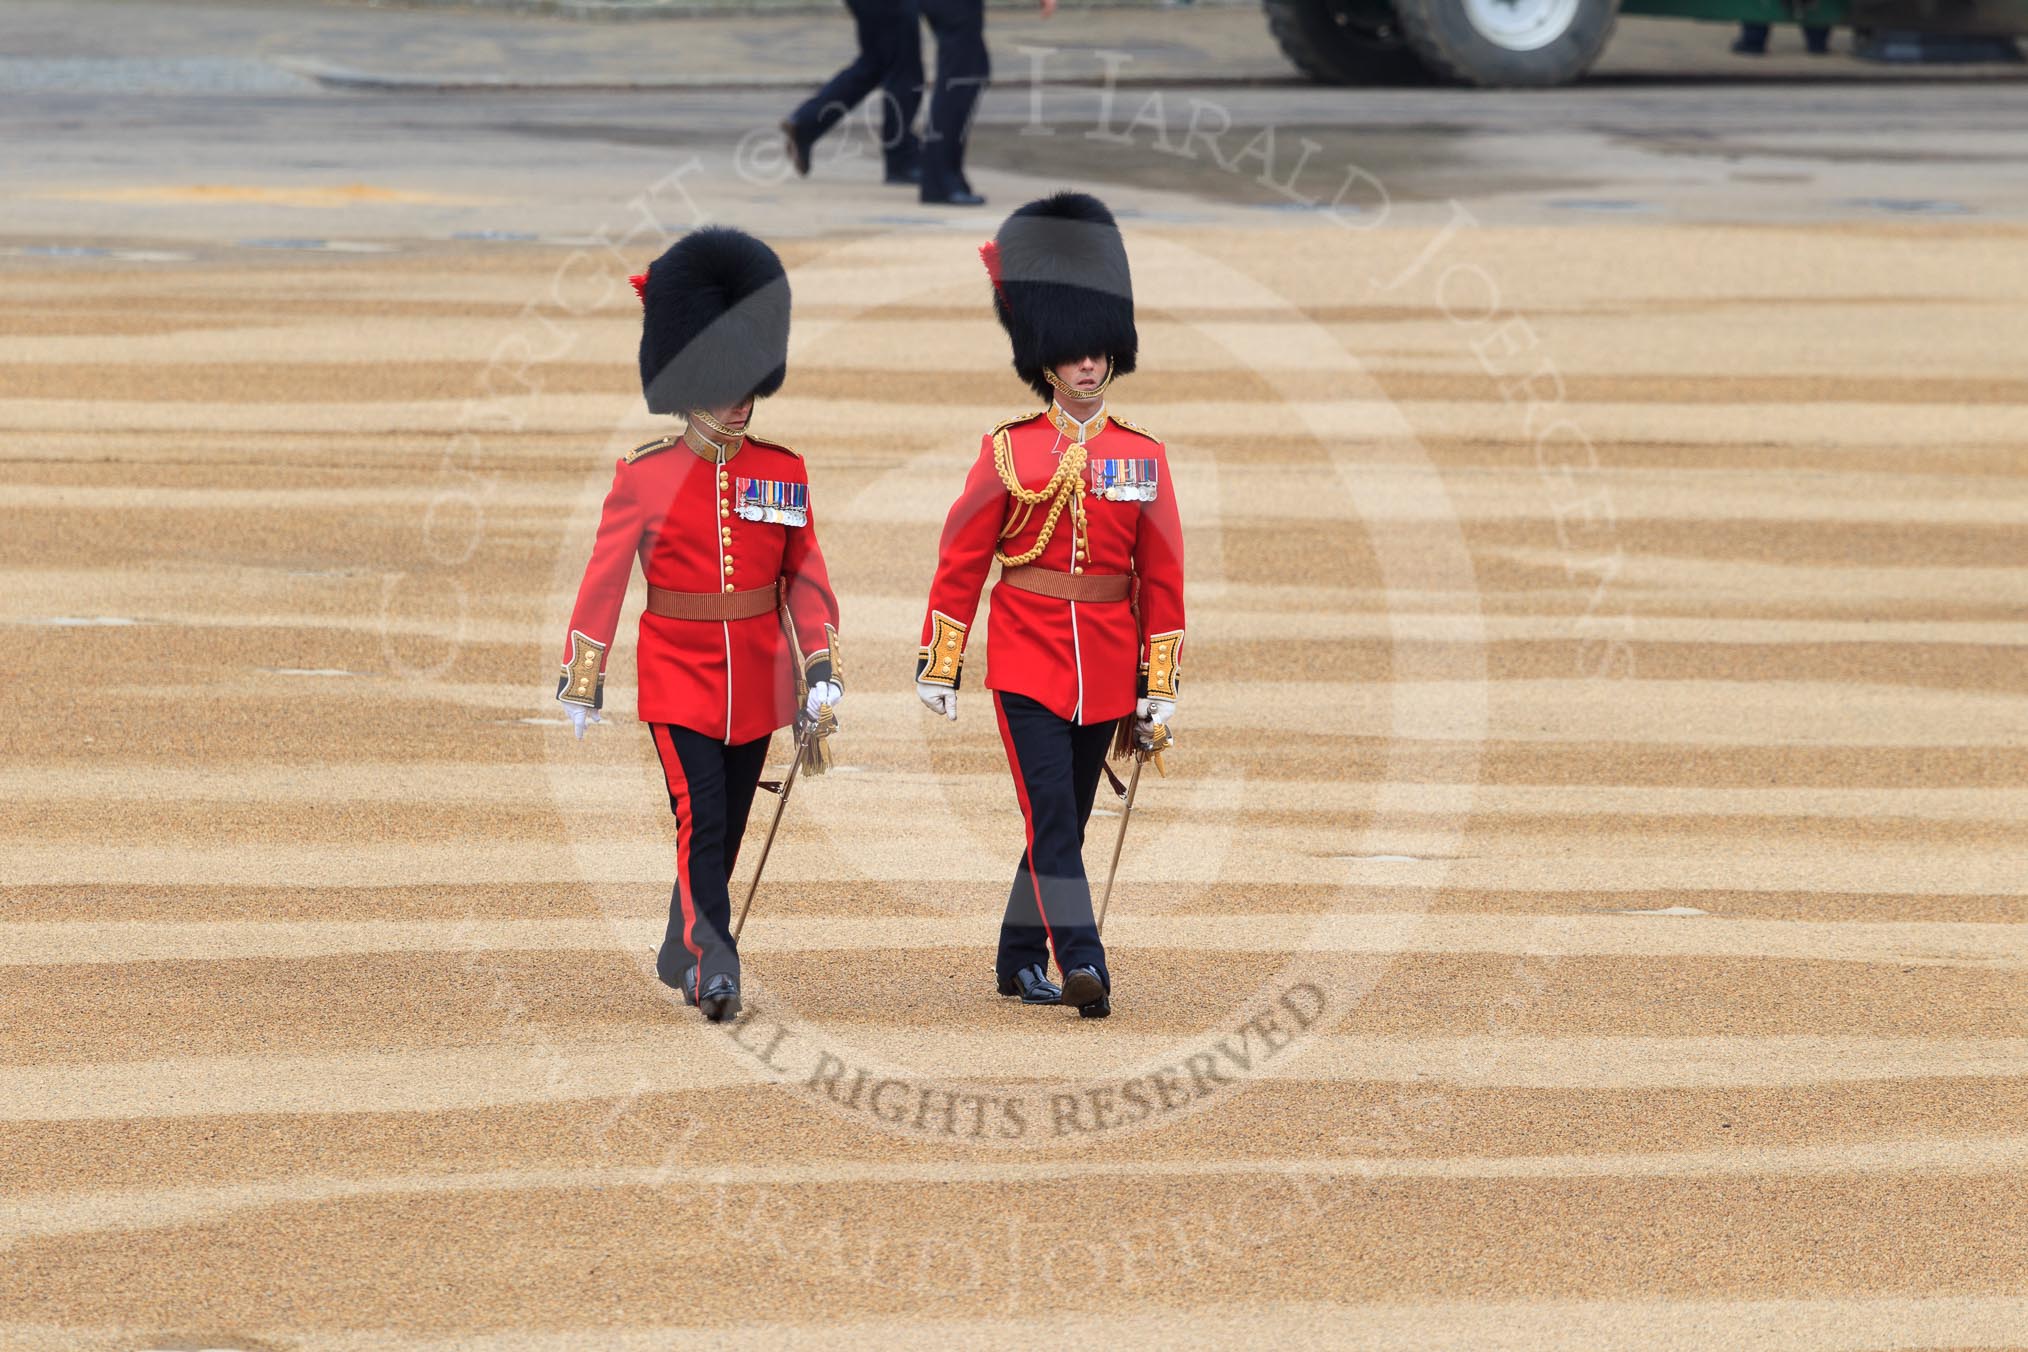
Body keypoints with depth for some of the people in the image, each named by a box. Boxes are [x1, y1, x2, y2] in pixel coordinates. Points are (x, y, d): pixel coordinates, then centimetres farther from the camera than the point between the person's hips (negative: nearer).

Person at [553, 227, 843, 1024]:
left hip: (756, 681, 3)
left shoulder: (783, 474, 2)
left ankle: (680, 954, 29)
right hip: (678, 679, -3)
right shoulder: (644, 477, -6)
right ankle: (712, 972, -19)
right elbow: (604, 579, -1)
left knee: (725, 829, 12)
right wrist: (583, 684, 0)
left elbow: (805, 578, 6)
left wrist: (820, 672, -2)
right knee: (701, 822, -15)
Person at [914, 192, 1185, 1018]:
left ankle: (1020, 962, 25)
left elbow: (1162, 577, 6)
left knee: (1065, 820, 11)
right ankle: (1081, 967, -21)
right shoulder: (1009, 451, -2)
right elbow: (960, 560, 0)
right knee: (1052, 818, -13)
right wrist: (938, 665, -2)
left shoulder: (1142, 457, 5)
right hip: (1027, 658, -3)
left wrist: (1160, 687, 3)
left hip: (1105, 665, 3)